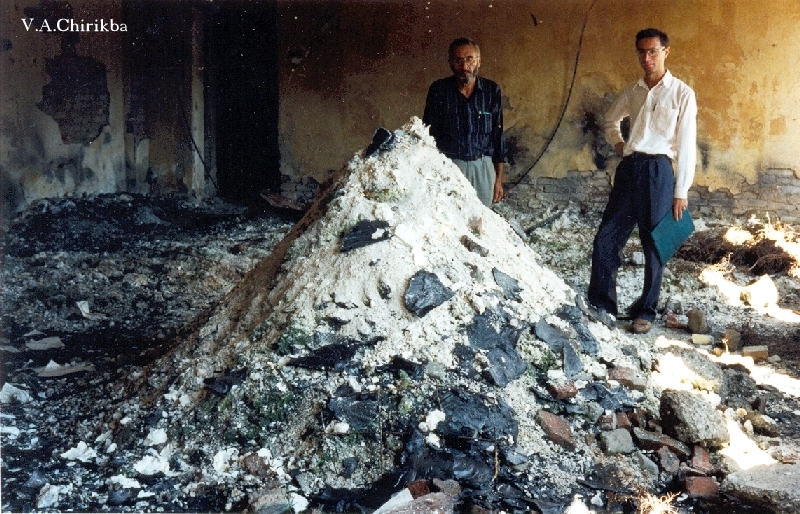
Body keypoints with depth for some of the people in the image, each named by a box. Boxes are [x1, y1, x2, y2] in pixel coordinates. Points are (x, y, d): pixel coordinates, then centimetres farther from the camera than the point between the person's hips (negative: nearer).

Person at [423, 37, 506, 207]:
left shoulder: (492, 91, 3)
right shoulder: (438, 90, -1)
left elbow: (498, 136, 7)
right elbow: (428, 134, 4)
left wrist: (499, 179, 6)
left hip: (483, 167, 2)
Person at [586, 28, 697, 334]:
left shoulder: (682, 94, -2)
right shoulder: (633, 92, 13)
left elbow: (687, 146, -4)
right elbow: (611, 119, 32)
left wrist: (681, 191, -7)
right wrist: (617, 142, 11)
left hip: (658, 171, -5)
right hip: (628, 169, 5)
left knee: (654, 246, 4)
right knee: (606, 239, 1)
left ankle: (645, 312, 16)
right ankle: (601, 304, 13)